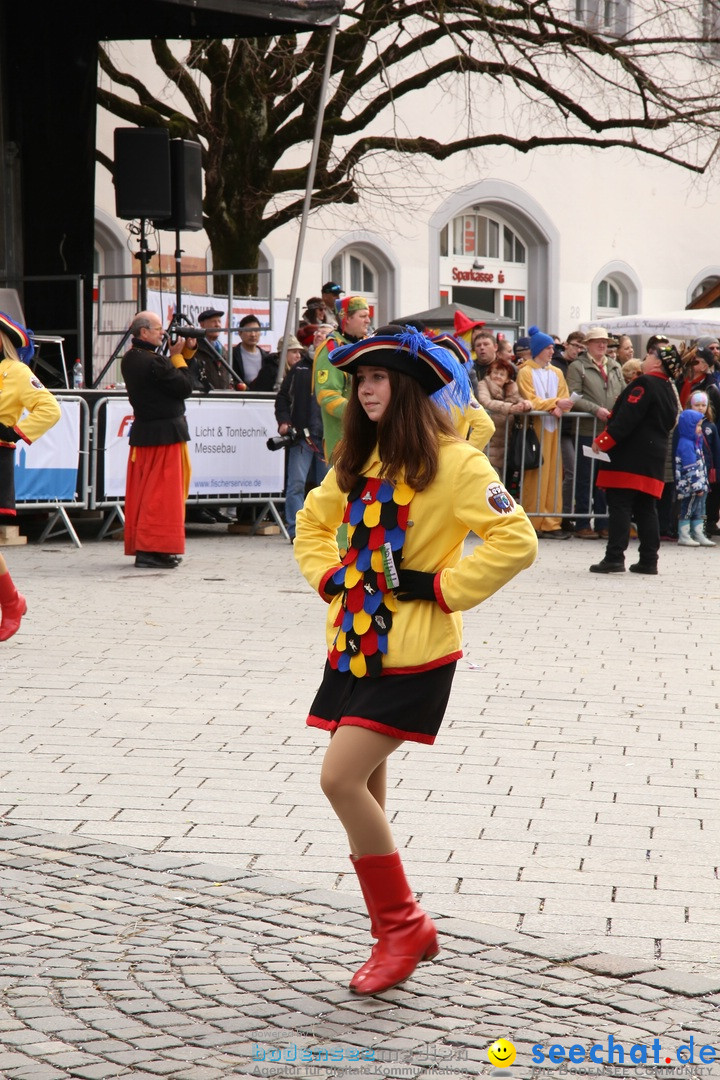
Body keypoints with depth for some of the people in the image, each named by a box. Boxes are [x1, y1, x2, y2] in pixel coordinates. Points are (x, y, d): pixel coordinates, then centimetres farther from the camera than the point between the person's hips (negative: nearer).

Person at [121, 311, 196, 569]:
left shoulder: (129, 360, 8)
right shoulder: (154, 362, -21)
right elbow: (185, 388, -17)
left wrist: (187, 351, 6)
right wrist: (178, 357, -6)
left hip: (142, 432, 9)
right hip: (166, 434, -9)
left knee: (143, 492, 12)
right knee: (162, 494, -5)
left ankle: (139, 547, 17)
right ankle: (153, 550, -5)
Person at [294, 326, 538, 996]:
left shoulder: (451, 462, -10)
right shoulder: (358, 459, 12)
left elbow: (516, 541, -18)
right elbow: (313, 523, 27)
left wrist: (441, 588, -16)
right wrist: (331, 578, 9)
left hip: (411, 654, -7)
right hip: (355, 644, 8)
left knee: (340, 778, -16)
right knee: (362, 791, 7)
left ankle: (402, 922, -1)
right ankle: (395, 935, 19)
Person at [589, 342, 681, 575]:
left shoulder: (644, 384, -12)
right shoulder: (669, 391, 16)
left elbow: (626, 418, -19)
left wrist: (603, 441, -14)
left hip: (628, 458, -8)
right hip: (654, 460, 9)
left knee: (619, 506, -7)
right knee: (646, 509, 11)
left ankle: (614, 557, -10)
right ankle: (649, 560, 10)